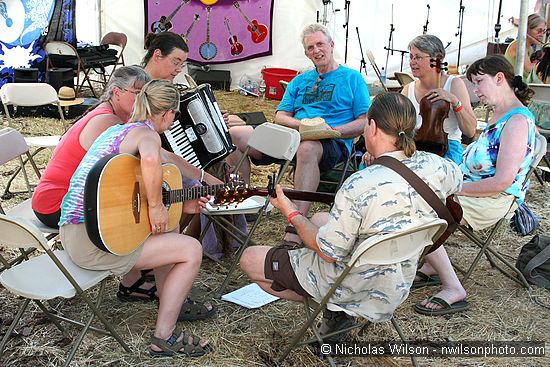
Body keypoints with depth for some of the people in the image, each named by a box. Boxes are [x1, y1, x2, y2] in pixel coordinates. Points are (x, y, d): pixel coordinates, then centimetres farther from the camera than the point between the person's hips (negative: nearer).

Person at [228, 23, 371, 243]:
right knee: (234, 135, -11)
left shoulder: (352, 78, 13)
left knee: (308, 147, -44)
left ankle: (294, 234, -45)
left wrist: (334, 130, -14)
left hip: (333, 145, -5)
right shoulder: (299, 81, 26)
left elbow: (365, 122, 2)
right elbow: (280, 117, 14)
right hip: (292, 138, 5)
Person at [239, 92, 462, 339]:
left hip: (353, 288, -7)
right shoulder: (435, 166, -12)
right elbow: (457, 179, 15)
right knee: (319, 218, 30)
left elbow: (328, 252, -22)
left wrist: (291, 213, -8)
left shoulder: (359, 186, -32)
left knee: (249, 259, 7)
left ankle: (335, 310, 6)